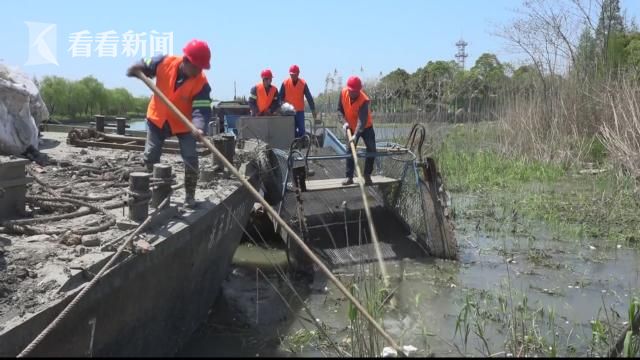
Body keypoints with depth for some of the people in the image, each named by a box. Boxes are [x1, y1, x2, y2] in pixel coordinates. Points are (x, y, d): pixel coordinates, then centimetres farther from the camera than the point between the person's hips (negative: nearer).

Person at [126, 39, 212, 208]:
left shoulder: (201, 83, -25)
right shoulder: (164, 62, -20)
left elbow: (202, 109, -32)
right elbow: (145, 67, -1)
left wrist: (199, 127, -51)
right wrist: (136, 69, -24)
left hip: (184, 124, -2)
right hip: (158, 118, 2)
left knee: (191, 159, -7)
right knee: (150, 156, 9)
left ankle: (190, 195, 8)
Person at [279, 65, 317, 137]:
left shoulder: (303, 84, -2)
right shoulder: (285, 83, -1)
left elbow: (309, 97, -1)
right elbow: (280, 97, 2)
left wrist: (313, 110, -3)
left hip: (300, 111, 0)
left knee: (301, 130, -3)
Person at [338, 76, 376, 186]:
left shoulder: (364, 100, -32)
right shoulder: (343, 92, -18)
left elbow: (362, 120, -41)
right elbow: (340, 108, 0)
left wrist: (356, 135, -52)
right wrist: (345, 121, -13)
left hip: (366, 127, -3)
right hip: (351, 127, 4)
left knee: (371, 150, -10)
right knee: (350, 151, 2)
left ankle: (367, 176, 6)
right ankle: (349, 177, 7)